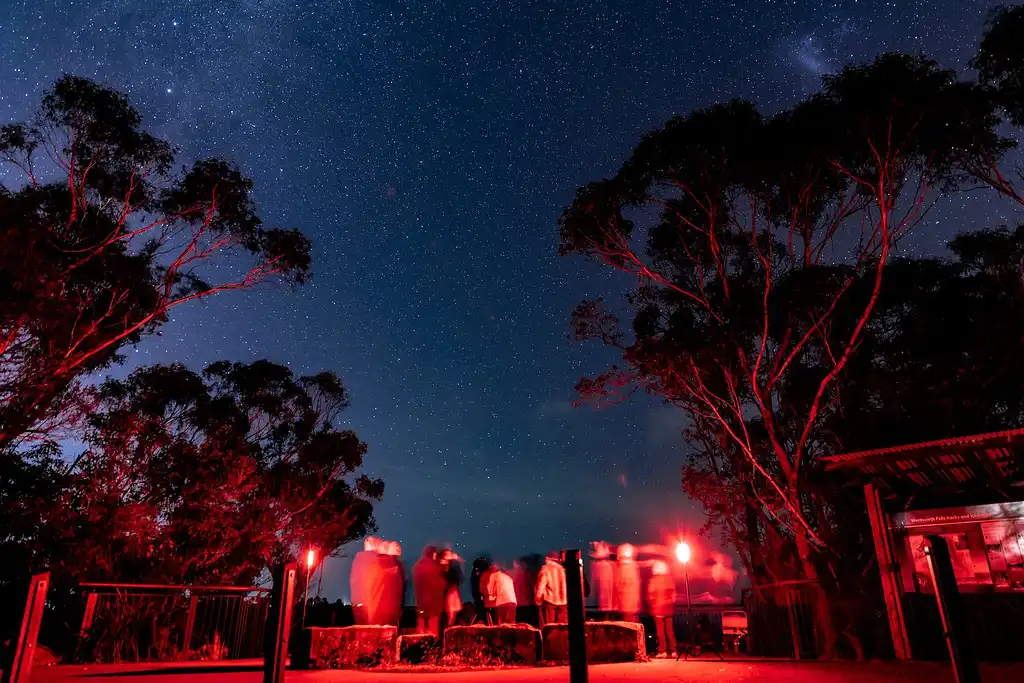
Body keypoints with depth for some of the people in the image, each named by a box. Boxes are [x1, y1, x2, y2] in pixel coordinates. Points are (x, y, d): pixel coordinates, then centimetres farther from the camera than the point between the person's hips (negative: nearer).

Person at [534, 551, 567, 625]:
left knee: (548, 626, 1)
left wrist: (538, 599, 1)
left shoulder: (546, 569, -5)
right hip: (563, 600, 5)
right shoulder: (562, 569, 10)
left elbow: (541, 586, -9)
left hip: (549, 600, -5)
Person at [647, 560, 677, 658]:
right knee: (670, 630, 10)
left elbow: (650, 595, -7)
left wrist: (651, 603, 10)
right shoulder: (669, 579, 2)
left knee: (660, 630, 1)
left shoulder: (653, 580, -9)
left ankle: (663, 651, -2)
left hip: (658, 608, -4)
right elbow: (673, 593, 6)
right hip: (668, 608, 4)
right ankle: (673, 650, 9)